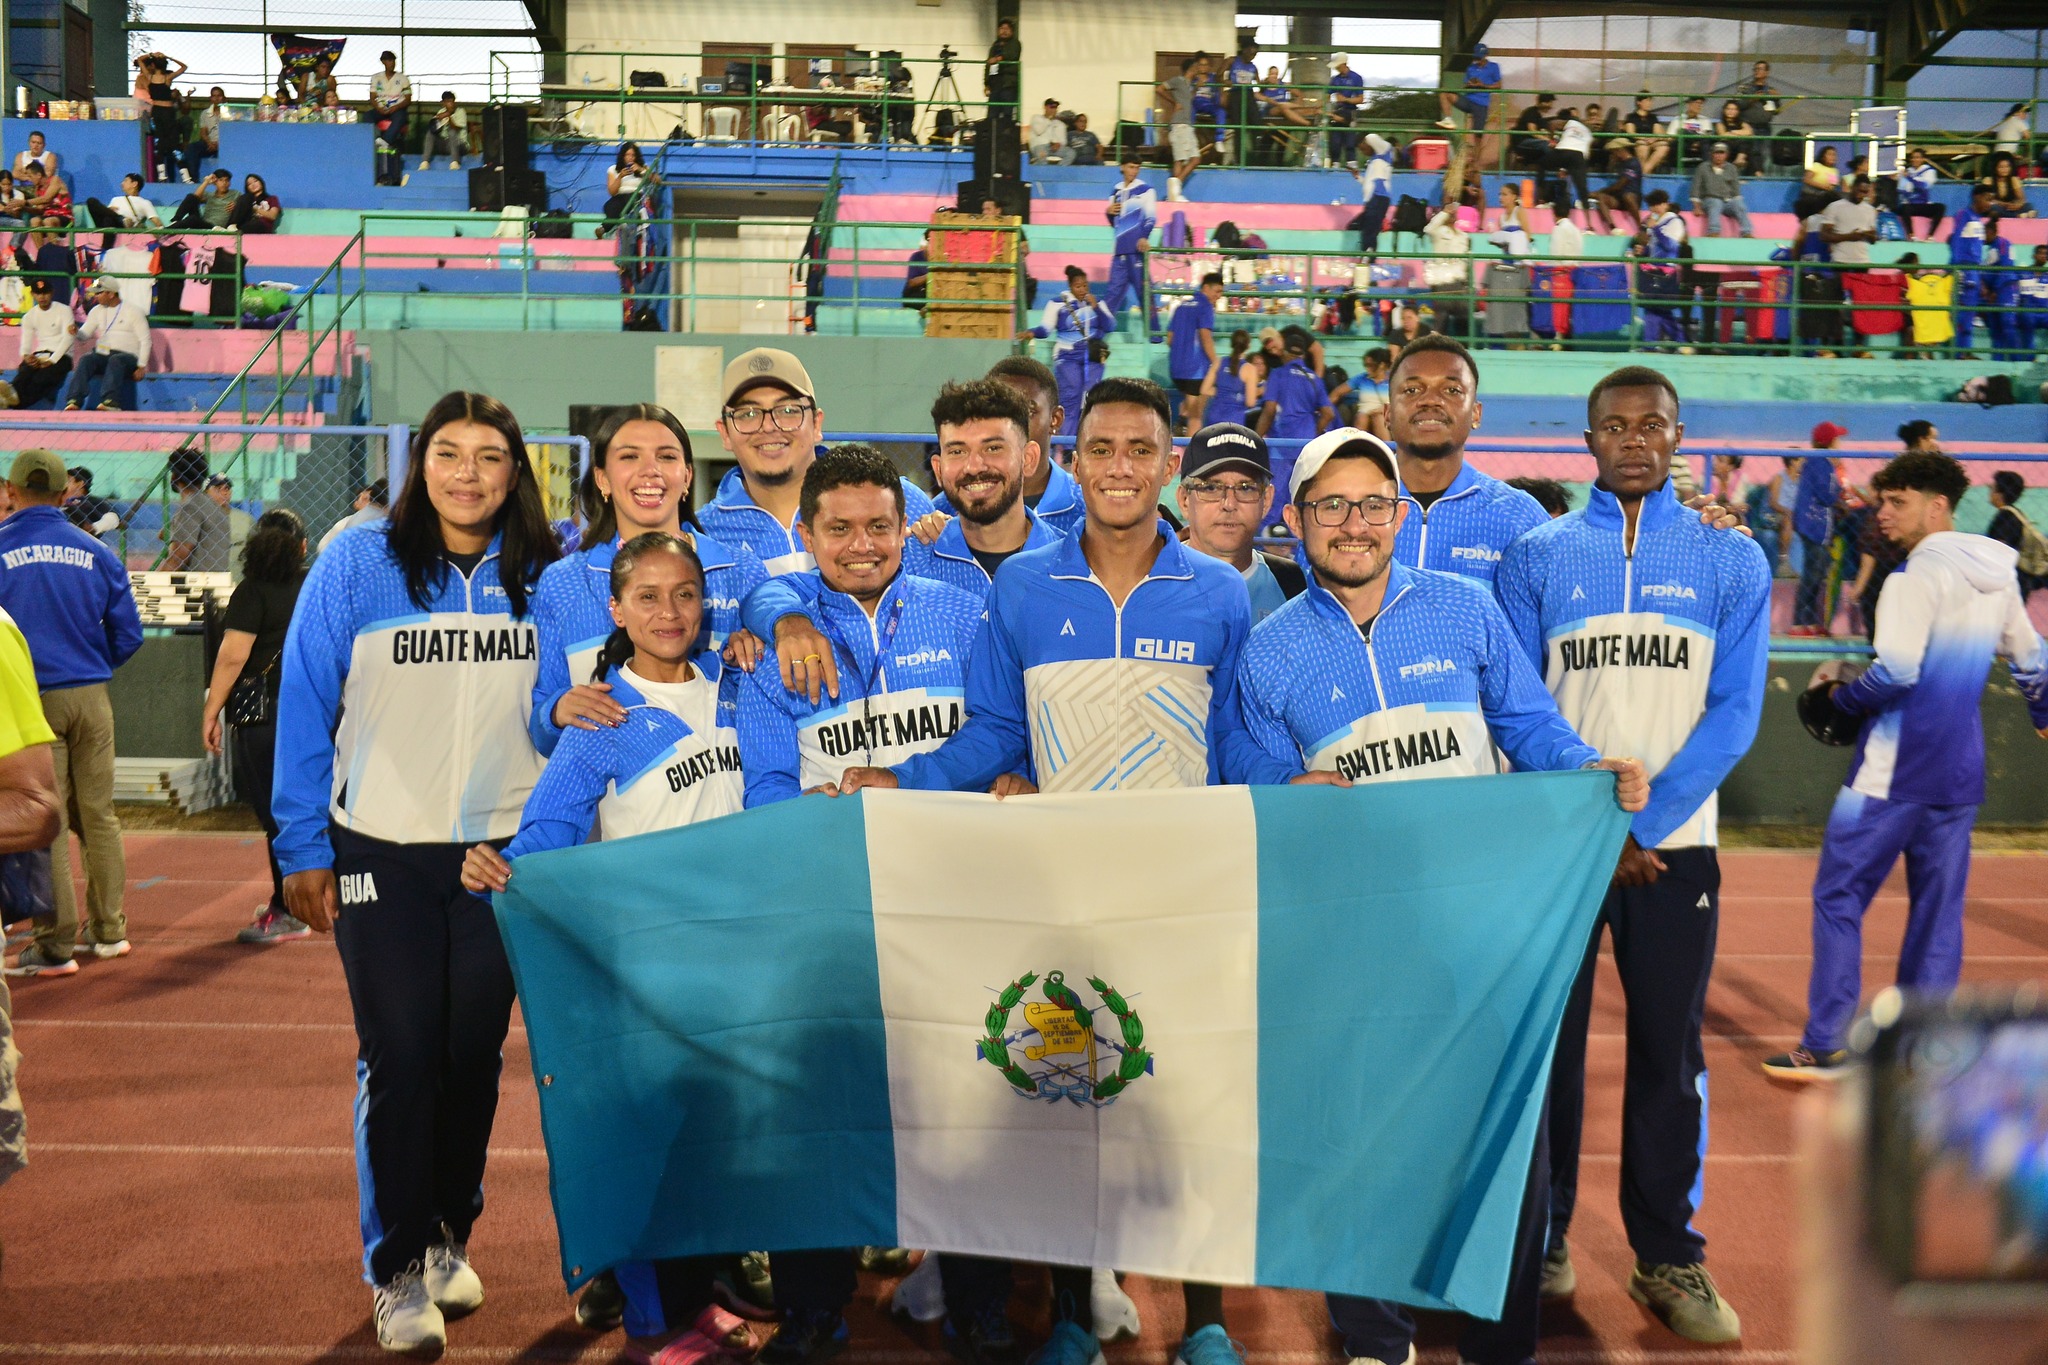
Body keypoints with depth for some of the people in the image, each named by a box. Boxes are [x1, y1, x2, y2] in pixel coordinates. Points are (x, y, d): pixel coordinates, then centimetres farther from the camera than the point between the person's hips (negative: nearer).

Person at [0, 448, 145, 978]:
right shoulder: (96, 553, 3)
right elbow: (127, 634, 5)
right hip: (91, 699, 3)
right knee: (99, 816, 12)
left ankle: (56, 945, 4)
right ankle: (109, 930, 19)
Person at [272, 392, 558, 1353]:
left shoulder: (544, 574, 3)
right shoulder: (357, 564, -4)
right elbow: (306, 708, -2)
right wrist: (304, 850, -3)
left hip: (502, 850, 2)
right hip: (384, 852, -2)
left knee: (474, 1055, 10)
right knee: (399, 1058, -1)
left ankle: (449, 1237, 29)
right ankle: (398, 1272, 12)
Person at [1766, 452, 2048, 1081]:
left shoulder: (1920, 574, -14)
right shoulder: (1997, 575, 10)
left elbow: (1896, 673, -23)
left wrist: (1836, 693, -5)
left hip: (1893, 770, -8)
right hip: (1960, 770, 8)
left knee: (1838, 896, 1)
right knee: (1937, 908, 11)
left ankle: (1826, 1047, 1)